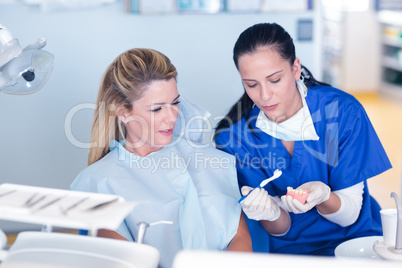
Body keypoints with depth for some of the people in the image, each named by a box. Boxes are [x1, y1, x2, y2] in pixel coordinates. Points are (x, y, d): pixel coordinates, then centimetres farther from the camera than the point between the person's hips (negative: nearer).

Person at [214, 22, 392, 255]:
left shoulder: (343, 111, -13)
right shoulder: (232, 136, -11)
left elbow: (349, 215, -9)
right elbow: (280, 229, -6)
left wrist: (321, 195, -30)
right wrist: (270, 212, -29)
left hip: (352, 239, 0)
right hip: (284, 249, 1)